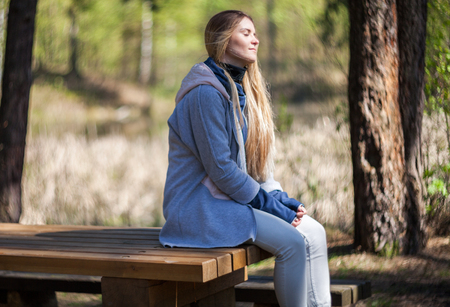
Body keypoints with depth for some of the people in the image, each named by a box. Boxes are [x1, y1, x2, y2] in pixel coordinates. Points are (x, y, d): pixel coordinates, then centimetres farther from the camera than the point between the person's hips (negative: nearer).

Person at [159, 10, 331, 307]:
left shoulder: (244, 90, 13)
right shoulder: (206, 93, -16)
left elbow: (256, 162, 16)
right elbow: (220, 169, -20)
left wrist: (281, 198, 0)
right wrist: (271, 205, -15)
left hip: (236, 198, 9)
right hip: (201, 204, -9)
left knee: (314, 232, -6)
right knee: (293, 242, -22)